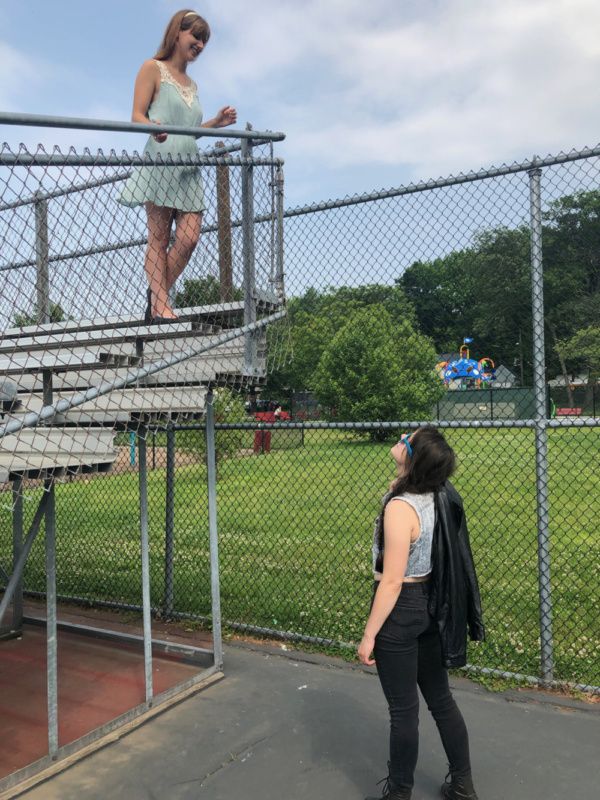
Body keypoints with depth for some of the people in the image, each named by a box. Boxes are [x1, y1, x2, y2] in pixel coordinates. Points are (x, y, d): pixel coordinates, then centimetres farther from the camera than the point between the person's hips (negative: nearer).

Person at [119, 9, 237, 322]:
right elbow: (137, 115, -3)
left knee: (189, 238, -7)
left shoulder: (191, 84, 26)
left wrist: (216, 123, 11)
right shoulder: (153, 68, 6)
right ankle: (161, 305, -7)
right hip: (161, 162, -6)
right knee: (159, 237, -7)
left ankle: (157, 299, 5)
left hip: (189, 167, 6)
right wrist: (154, 128, -25)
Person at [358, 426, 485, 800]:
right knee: (441, 699, 22)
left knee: (404, 709, 9)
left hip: (401, 608, -8)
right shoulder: (443, 496, -4)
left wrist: (369, 635, -15)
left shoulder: (400, 508, -26)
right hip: (433, 605, 8)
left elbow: (392, 582, -23)